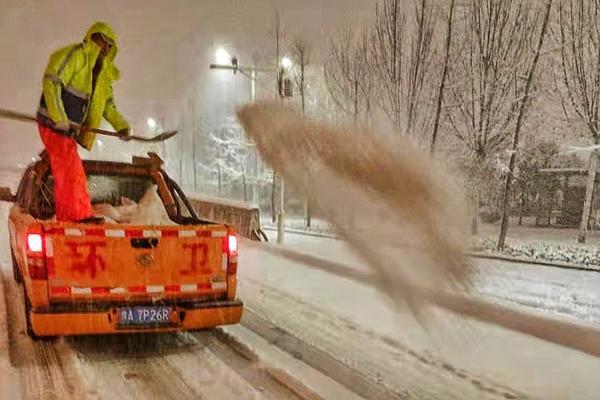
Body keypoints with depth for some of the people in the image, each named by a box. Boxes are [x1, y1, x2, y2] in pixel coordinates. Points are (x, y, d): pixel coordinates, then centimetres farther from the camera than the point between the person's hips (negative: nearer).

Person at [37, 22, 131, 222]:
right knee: (72, 170, -11)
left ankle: (65, 218, 18)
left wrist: (121, 125, 5)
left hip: (69, 129, 9)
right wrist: (59, 118, -27)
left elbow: (107, 103, 22)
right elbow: (51, 81, -20)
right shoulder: (74, 55, -9)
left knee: (65, 175, 11)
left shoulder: (103, 72, 17)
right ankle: (81, 214, -6)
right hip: (54, 124, -8)